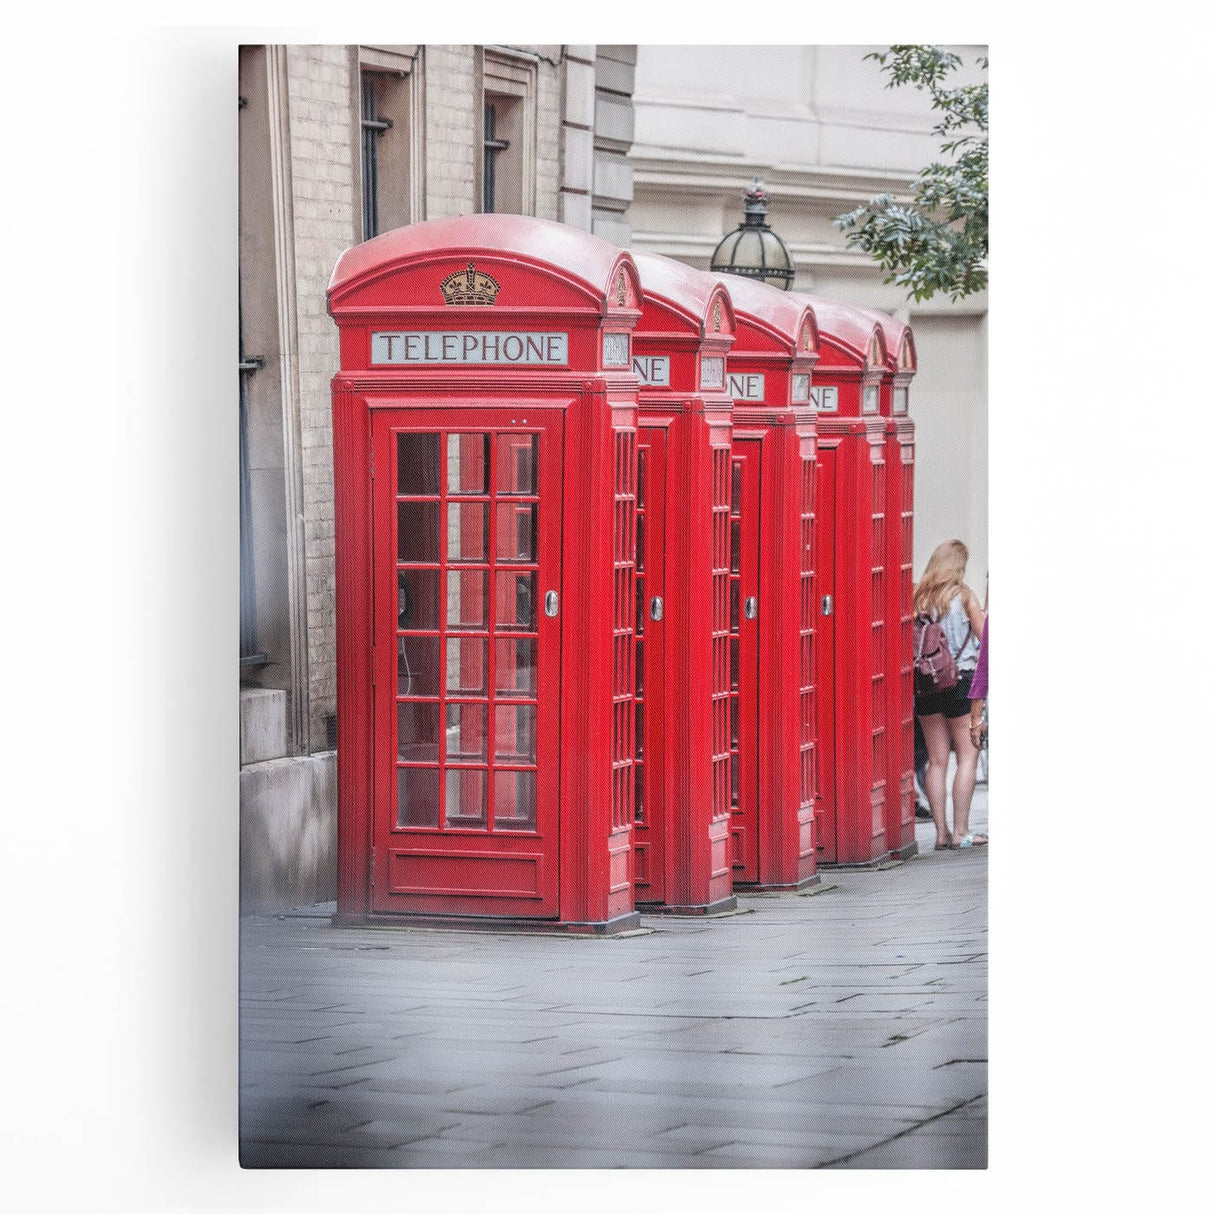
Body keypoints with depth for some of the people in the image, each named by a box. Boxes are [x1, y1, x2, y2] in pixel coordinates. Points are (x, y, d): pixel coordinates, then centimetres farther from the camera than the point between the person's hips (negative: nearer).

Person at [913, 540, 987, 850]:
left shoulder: (919, 597, 3)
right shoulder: (963, 595, -5)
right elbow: (985, 635, -2)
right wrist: (983, 615, 15)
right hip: (960, 679, -4)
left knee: (937, 760, 7)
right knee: (967, 755, 2)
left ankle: (941, 832, 4)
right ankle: (961, 831, -5)